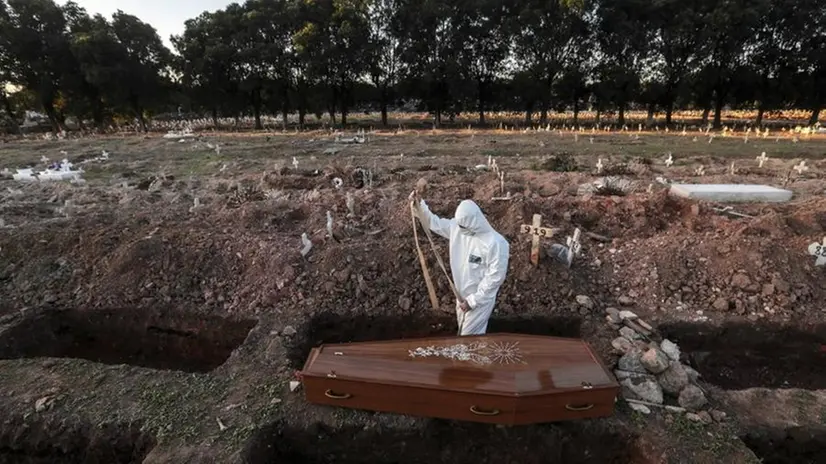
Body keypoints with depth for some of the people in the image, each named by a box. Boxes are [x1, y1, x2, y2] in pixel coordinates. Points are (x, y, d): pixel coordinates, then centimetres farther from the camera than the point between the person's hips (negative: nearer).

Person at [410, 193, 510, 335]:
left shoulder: (496, 243, -28)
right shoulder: (457, 227, -9)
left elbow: (495, 277, -24)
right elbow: (434, 223, 4)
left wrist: (472, 301, -21)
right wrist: (419, 204, -11)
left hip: (480, 298, -7)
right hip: (462, 294, 7)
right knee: (463, 329, 26)